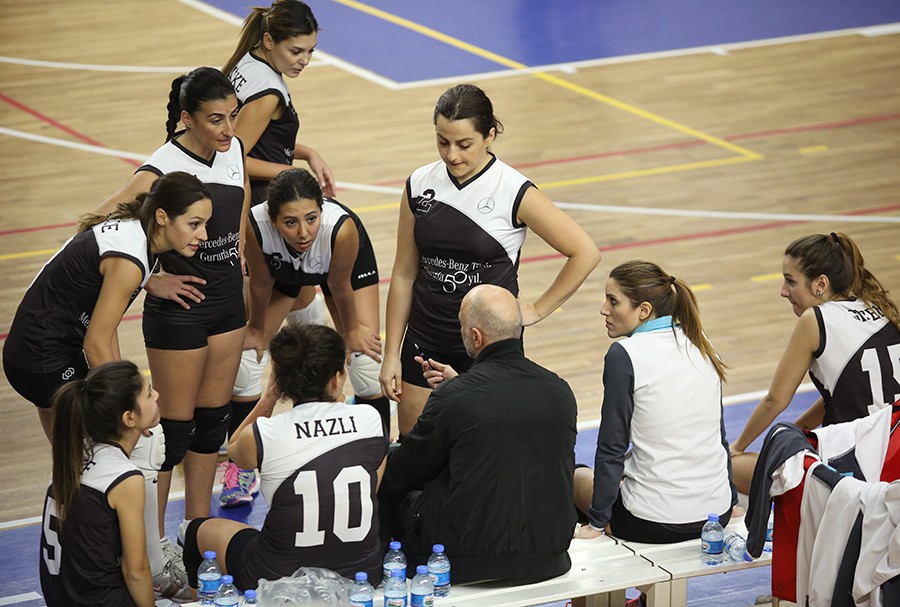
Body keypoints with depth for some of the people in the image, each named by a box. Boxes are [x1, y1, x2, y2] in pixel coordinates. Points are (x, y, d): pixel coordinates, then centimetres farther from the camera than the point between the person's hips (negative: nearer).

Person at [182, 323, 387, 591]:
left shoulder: (261, 435, -15)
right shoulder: (371, 418, -9)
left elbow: (234, 451, 11)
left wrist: (268, 398, 4)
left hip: (280, 582, -3)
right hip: (365, 574, 3)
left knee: (199, 530, 26)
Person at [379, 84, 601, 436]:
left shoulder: (514, 192, -12)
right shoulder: (420, 186, -1)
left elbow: (585, 253, -7)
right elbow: (404, 275, 6)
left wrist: (538, 310, -5)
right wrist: (392, 354, 5)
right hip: (425, 343, 4)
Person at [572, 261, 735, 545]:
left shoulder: (624, 355, -15)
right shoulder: (700, 344, 5)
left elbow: (612, 448, -13)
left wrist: (597, 522, -4)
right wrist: (728, 501, 26)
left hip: (654, 523, -6)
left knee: (578, 477, 24)